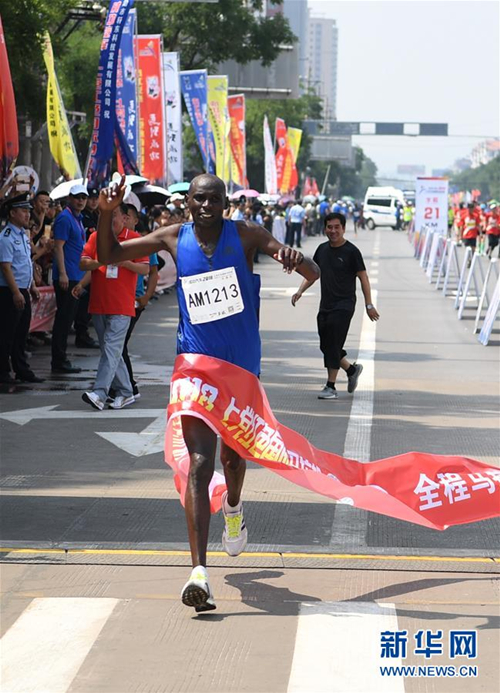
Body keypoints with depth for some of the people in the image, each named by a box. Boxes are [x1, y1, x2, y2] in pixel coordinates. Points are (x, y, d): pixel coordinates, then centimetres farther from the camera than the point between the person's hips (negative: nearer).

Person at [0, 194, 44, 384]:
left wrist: (32, 287, 20)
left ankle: (22, 370, 20)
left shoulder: (23, 235, 14)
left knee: (22, 333, 14)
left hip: (23, 291, 9)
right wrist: (16, 293, -23)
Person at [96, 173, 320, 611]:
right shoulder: (174, 238, -2)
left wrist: (296, 260, -33)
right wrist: (107, 212, -9)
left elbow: (314, 274, -9)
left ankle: (233, 508, 57)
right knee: (200, 464, -15)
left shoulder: (246, 235, -6)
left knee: (234, 453, 21)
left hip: (242, 367, 1)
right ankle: (199, 570, -21)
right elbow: (109, 256, 9)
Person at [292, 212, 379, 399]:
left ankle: (331, 387, -3)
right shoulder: (322, 249, 9)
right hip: (325, 305, 7)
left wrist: (369, 305, -8)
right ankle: (352, 369, 31)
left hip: (344, 306, -6)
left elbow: (363, 278, -6)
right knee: (326, 346, 9)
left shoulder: (351, 251, -8)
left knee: (333, 345, -10)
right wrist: (300, 291, 3)